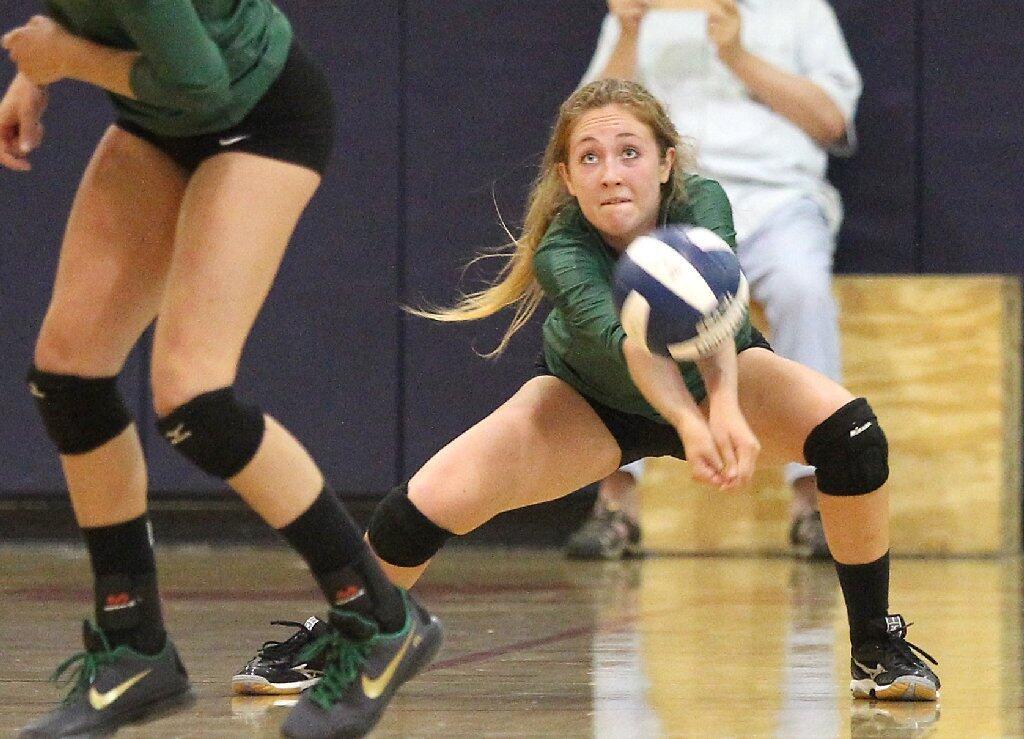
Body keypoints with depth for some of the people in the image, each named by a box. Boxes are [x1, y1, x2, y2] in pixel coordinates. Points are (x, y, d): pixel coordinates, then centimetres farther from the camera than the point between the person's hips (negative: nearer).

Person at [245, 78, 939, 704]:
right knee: (422, 510, -18)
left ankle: (876, 646, -9)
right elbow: (627, 339, -54)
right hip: (593, 399, -1)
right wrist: (687, 423, -74)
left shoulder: (703, 203, -32)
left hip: (718, 376, 1)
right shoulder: (562, 252, -35)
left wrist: (726, 407, -71)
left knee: (849, 429, -28)